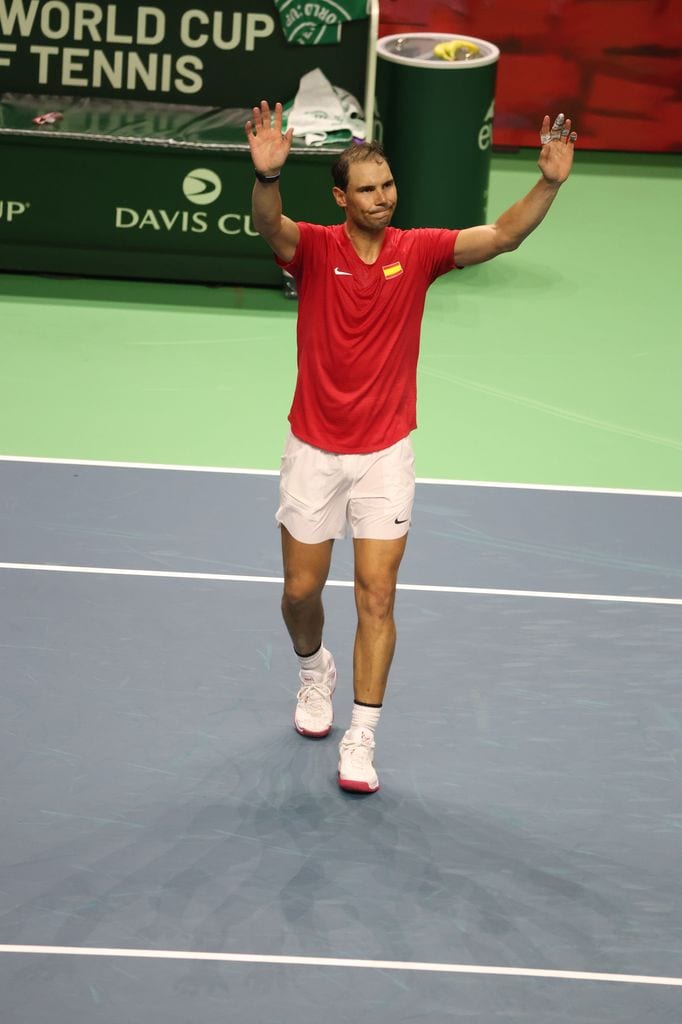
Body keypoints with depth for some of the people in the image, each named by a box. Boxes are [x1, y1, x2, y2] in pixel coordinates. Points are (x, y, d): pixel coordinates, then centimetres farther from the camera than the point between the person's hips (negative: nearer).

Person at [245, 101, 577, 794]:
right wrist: (267, 175, -55)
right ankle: (314, 669, 44)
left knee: (376, 596, -6)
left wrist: (550, 183, -31)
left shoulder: (417, 251, -4)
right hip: (314, 451, 0)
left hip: (385, 454, 0)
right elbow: (270, 225, -33)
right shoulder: (314, 248, -11)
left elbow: (502, 235, -13)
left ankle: (361, 738, 0)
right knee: (302, 591, 10)